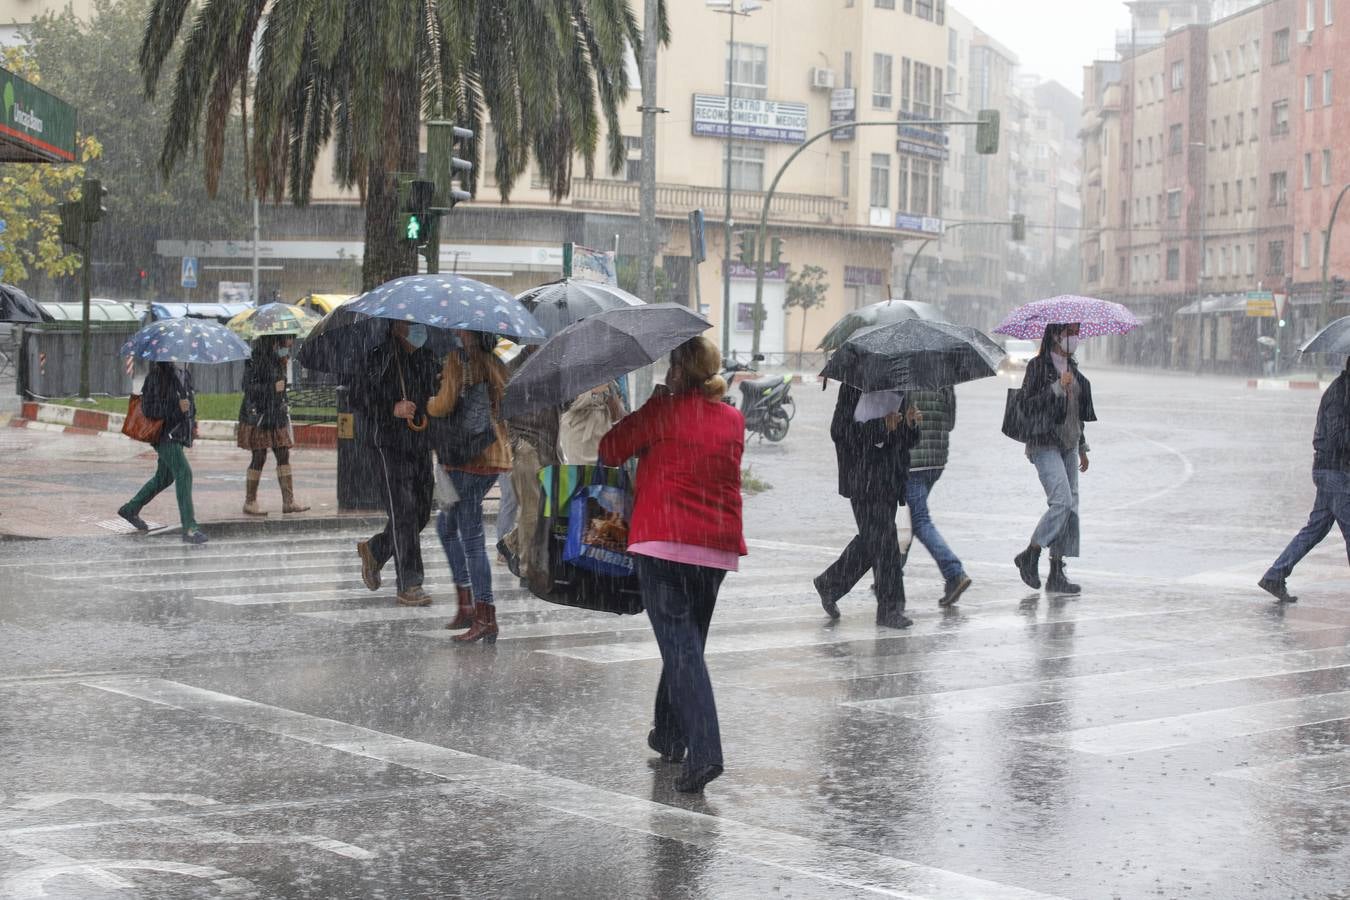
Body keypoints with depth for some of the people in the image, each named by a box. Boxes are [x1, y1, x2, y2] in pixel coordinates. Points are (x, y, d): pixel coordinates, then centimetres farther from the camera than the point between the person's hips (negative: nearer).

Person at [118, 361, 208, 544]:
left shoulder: (185, 373, 10)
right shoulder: (156, 374, -14)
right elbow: (147, 409, -18)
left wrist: (193, 422, 15)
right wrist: (176, 407, -25)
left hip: (179, 431, 9)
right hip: (164, 433, -9)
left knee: (164, 478, 20)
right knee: (183, 473, -18)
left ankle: (130, 509, 39)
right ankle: (189, 529, -21)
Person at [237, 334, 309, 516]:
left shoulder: (279, 360, 12)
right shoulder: (256, 360, -12)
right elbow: (248, 387, -19)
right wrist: (272, 388, -23)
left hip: (276, 415, 8)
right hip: (258, 414, -8)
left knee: (284, 456, 2)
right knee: (259, 457, -4)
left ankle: (288, 501, 2)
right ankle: (250, 502, 6)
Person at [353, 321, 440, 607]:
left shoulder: (427, 358, 13)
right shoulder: (379, 358, -7)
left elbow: (437, 394, 24)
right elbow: (358, 399, -8)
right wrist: (392, 409, -20)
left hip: (421, 444, 7)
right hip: (390, 445, -7)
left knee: (421, 513, 10)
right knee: (403, 512, -10)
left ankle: (374, 550, 34)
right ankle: (409, 586, -6)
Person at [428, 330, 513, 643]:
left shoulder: (459, 360, -10)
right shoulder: (497, 364, 12)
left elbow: (445, 404, -20)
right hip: (497, 453, 8)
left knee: (472, 537, -2)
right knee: (446, 523, 21)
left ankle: (485, 618, -4)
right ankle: (466, 605, 17)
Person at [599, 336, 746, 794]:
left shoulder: (664, 410, -5)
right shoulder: (734, 420, 11)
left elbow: (609, 450, 0)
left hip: (664, 541, -6)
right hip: (718, 547, 6)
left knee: (679, 644, -9)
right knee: (688, 640, 20)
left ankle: (704, 752, -21)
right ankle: (669, 736, 33)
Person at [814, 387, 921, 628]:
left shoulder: (899, 389, 14)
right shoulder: (855, 386, -8)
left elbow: (907, 442, 17)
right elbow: (840, 431, -15)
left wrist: (911, 424, -6)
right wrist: (880, 427, -24)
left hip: (891, 479, 8)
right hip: (865, 479, -7)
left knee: (870, 540, 11)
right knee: (882, 539, -9)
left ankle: (829, 584, 29)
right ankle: (889, 608, -3)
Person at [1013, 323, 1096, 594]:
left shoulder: (1073, 368, 16)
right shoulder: (1038, 366, -6)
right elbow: (1027, 406, -12)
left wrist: (1082, 447, 22)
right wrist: (1057, 387, -19)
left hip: (1068, 444, 7)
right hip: (1045, 443, -7)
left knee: (1071, 506, 2)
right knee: (1062, 501, -19)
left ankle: (1057, 574, 4)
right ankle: (1029, 556, -2)